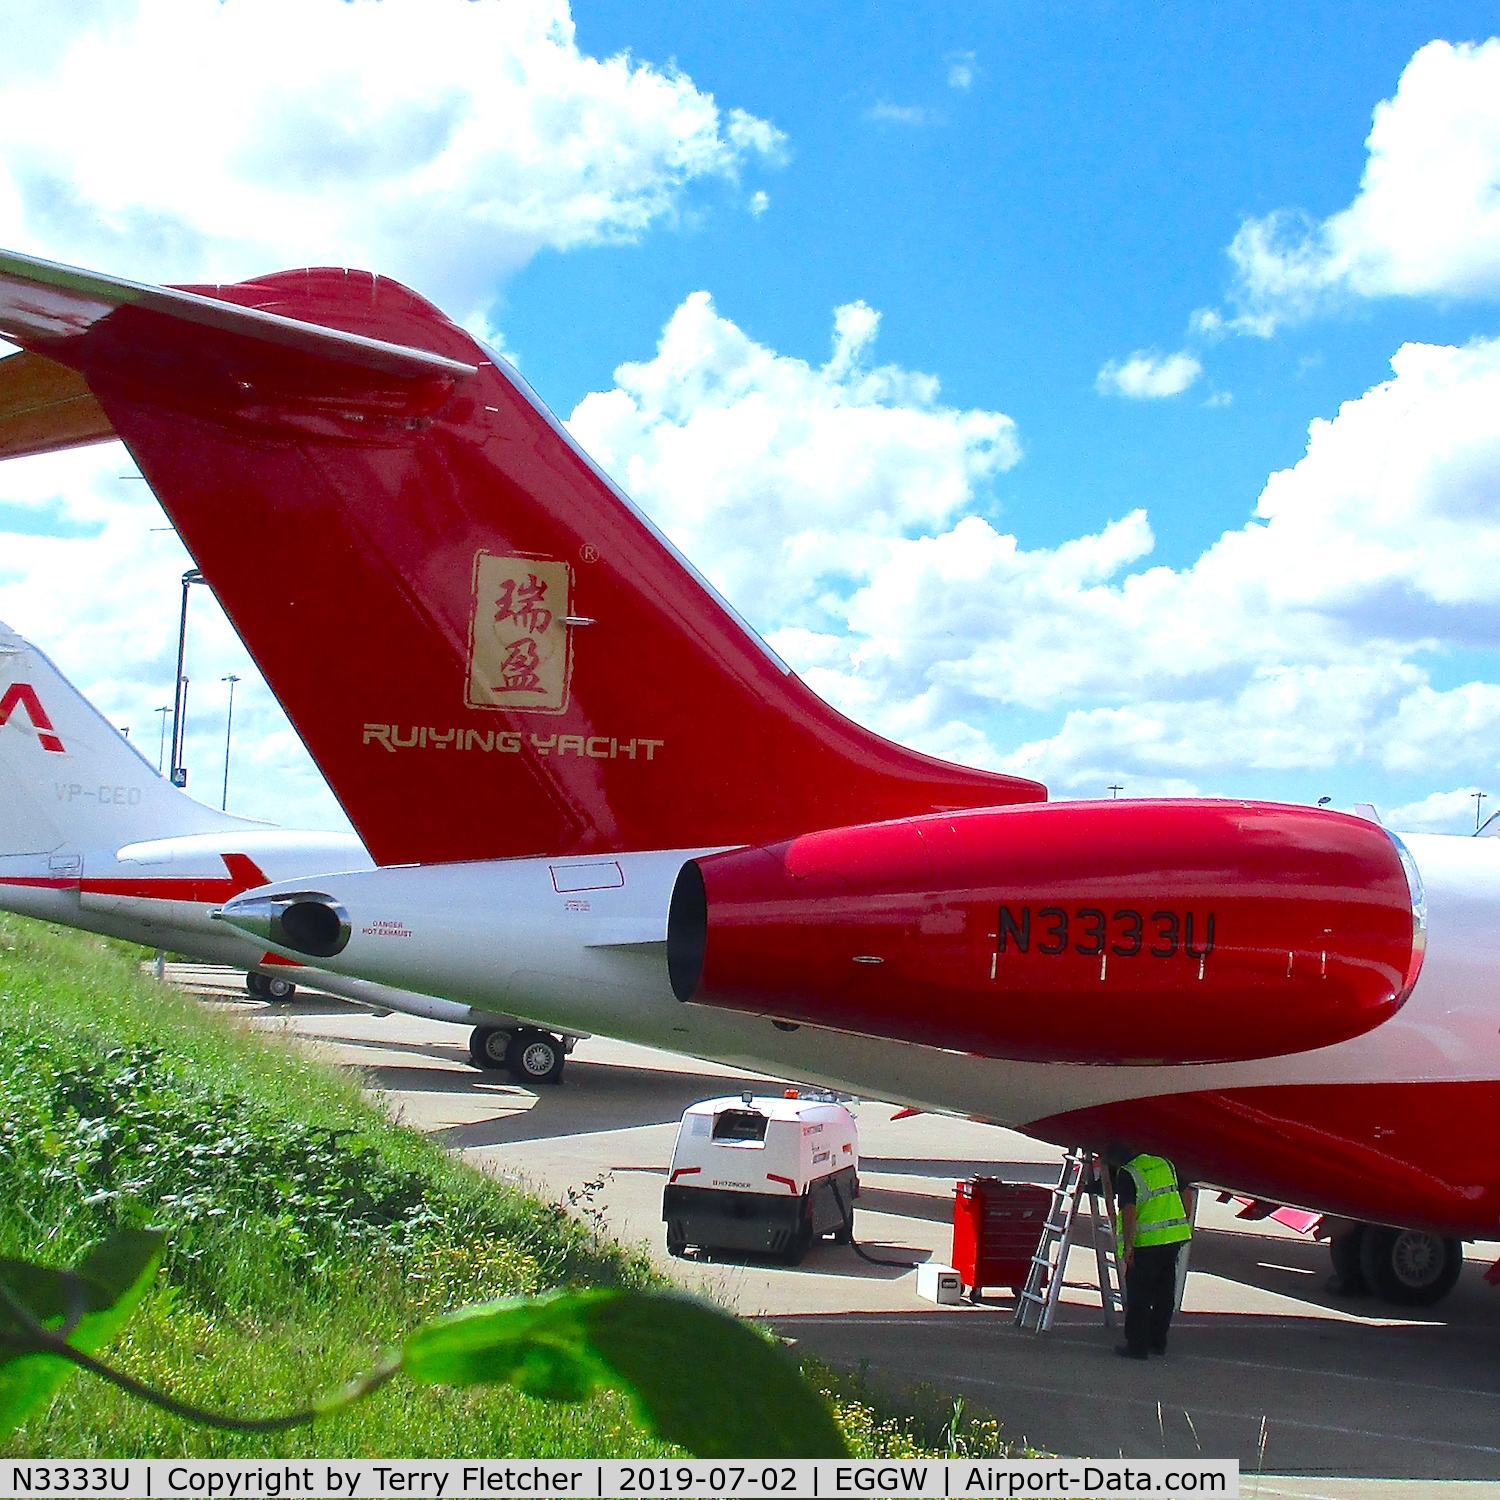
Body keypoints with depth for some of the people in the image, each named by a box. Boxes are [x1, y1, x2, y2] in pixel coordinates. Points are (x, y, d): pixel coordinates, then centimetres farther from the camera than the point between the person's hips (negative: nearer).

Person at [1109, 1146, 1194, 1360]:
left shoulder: (1126, 1174, -10)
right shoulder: (1165, 1164, 12)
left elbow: (1129, 1212, -18)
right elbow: (1187, 1194, 16)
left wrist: (1127, 1247, -17)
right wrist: (1185, 1223, 24)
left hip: (1146, 1242, -7)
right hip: (1175, 1238, 7)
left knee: (1138, 1296, 4)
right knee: (1164, 1294, 17)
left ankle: (1136, 1345, 7)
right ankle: (1157, 1342, 25)